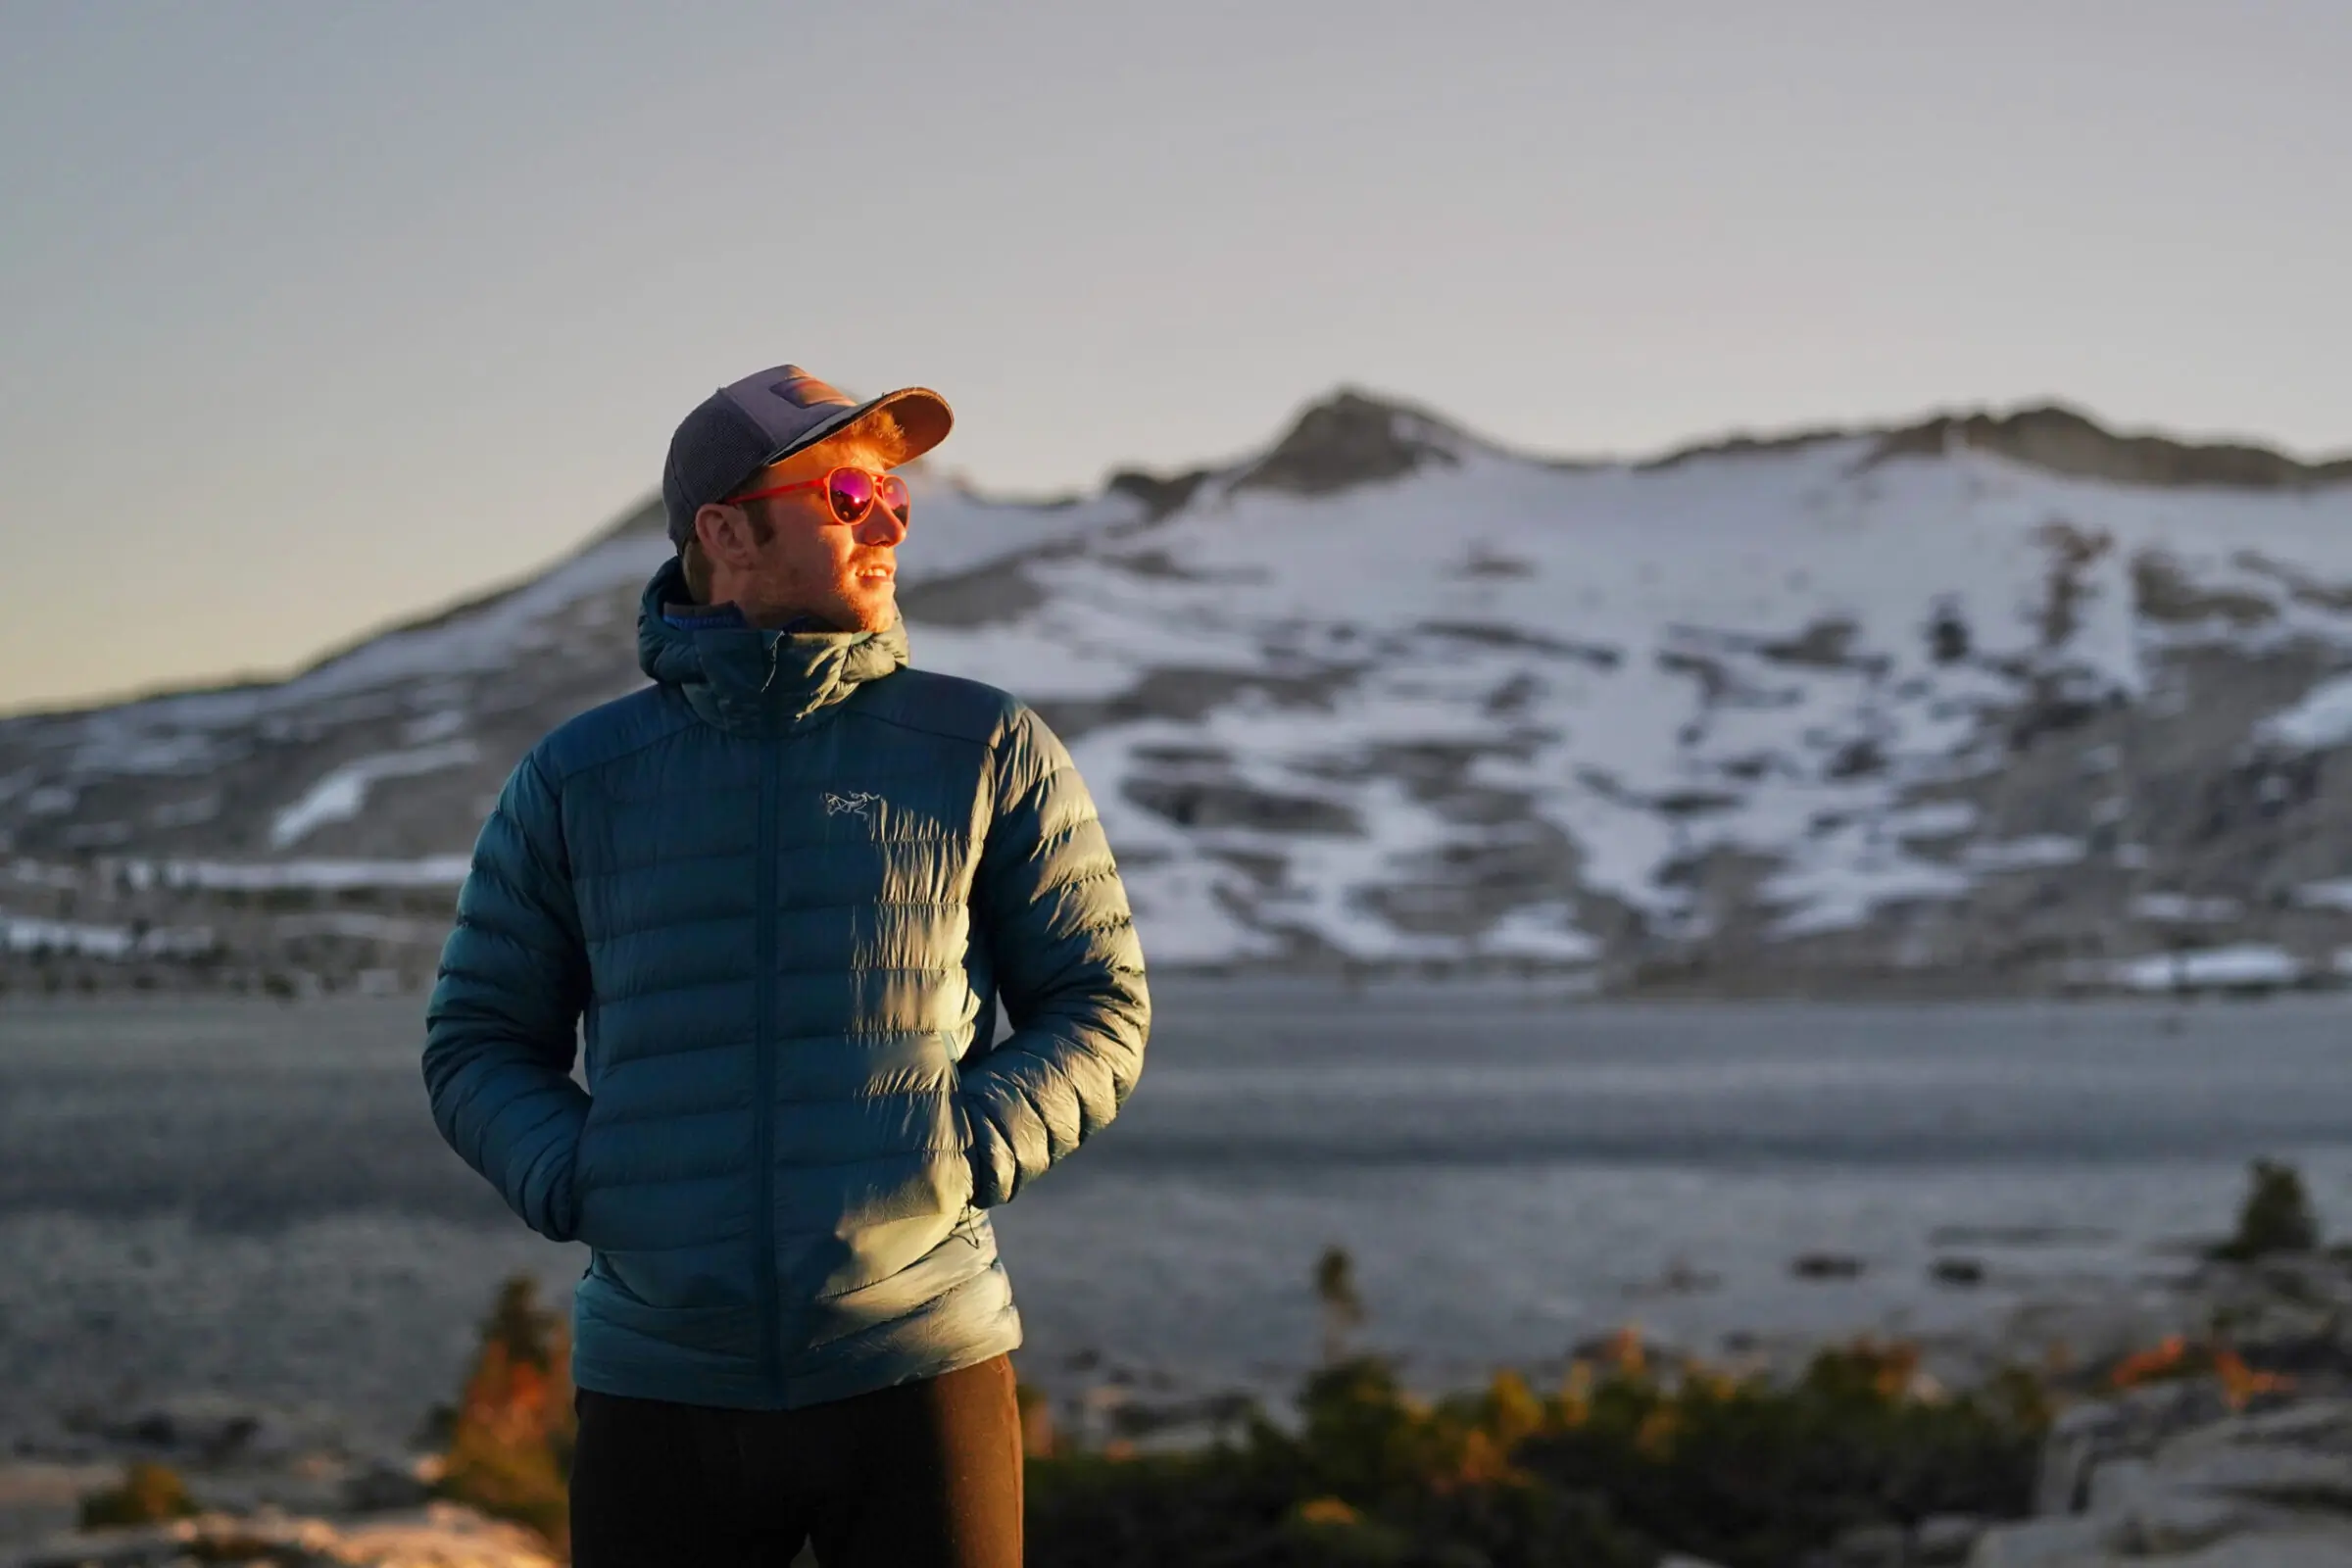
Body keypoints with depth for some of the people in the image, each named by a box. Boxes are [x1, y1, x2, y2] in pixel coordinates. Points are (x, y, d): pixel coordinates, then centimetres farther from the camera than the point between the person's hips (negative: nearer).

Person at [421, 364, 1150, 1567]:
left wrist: (964, 1153, -11)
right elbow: (477, 1044, 12)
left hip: (917, 1374, -1)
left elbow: (1100, 1010, 7)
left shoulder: (987, 751, 4)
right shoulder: (576, 780, 6)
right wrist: (576, 1184, -7)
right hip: (660, 1389, 1)